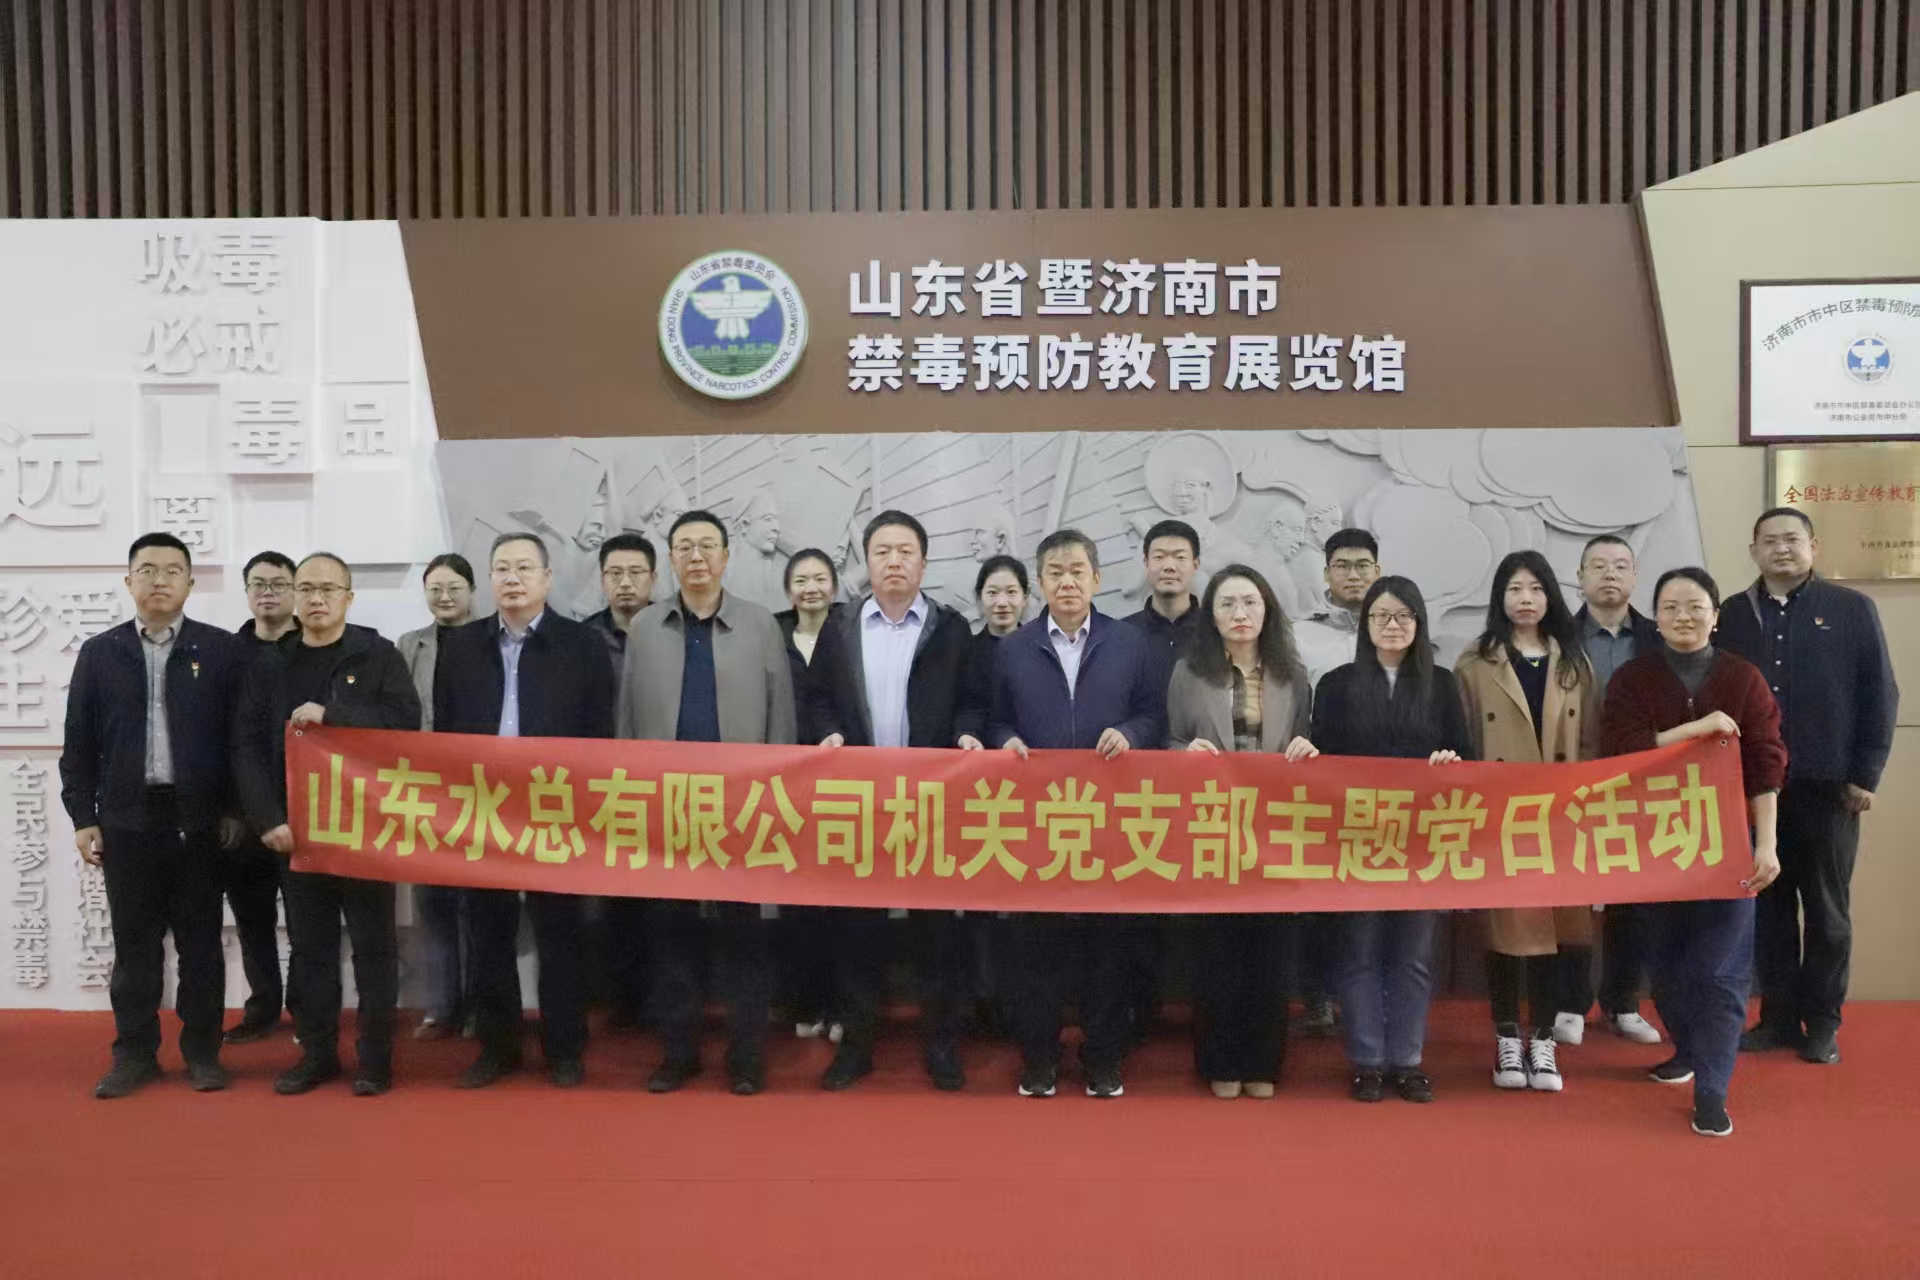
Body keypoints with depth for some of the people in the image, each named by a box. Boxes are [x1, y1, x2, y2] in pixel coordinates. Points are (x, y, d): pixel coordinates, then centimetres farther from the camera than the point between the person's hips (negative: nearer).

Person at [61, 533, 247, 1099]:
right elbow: (79, 742, 7)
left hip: (199, 818, -1)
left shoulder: (223, 650, 1)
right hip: (126, 818, 2)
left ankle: (202, 1052, 17)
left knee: (201, 942, 7)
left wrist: (237, 809, -3)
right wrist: (83, 817, 3)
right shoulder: (99, 653, 7)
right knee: (134, 943, 8)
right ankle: (134, 1053, 19)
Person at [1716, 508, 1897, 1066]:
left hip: (1827, 787, -2)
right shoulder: (1732, 615, 7)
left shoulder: (1852, 609, 1)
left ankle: (1822, 1024, 18)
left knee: (1827, 910, 7)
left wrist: (1866, 776, -5)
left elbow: (1880, 696, 0)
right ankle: (1778, 1017, 18)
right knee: (1767, 905, 7)